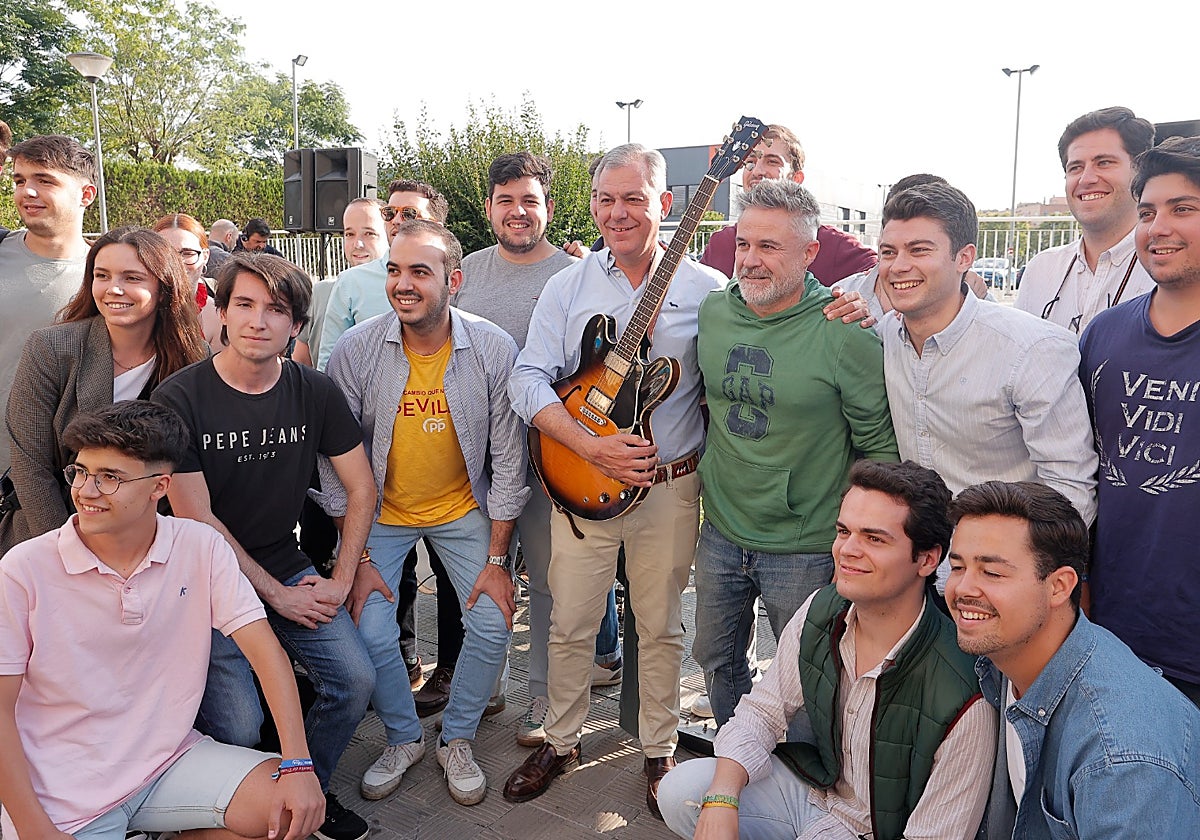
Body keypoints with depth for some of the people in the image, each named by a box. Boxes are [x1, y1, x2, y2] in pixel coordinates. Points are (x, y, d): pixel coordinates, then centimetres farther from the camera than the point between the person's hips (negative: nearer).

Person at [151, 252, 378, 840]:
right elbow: (198, 520, -13)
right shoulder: (179, 399, -14)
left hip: (287, 567, 4)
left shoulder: (315, 393, -3)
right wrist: (277, 594, -11)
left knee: (356, 681, -11)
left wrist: (340, 581, -3)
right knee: (239, 726, -16)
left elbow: (361, 489, 3)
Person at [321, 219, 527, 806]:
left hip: (463, 508, 0)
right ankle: (404, 737, 21)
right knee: (371, 631, -9)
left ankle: (456, 739, 21)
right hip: (381, 512, 0)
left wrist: (497, 558, -10)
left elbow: (508, 459, -10)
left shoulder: (494, 351, -18)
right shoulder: (355, 351, -17)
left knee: (493, 623, -7)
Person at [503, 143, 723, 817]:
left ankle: (661, 750, 33)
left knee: (660, 628, 12)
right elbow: (528, 380, -6)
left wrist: (715, 470, -12)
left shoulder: (707, 290, -1)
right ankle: (561, 742, 34)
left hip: (671, 489, -1)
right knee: (571, 624, 11)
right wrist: (591, 447, -17)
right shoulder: (568, 286, 1)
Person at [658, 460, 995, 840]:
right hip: (814, 782, 5)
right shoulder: (819, 612, -12)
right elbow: (763, 709, -4)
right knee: (681, 791, -13)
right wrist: (722, 798, -18)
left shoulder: (962, 699, -30)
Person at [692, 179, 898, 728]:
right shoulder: (712, 312, -2)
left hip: (805, 552, -5)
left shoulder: (845, 333, -17)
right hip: (720, 534, 5)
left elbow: (881, 449, -12)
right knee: (715, 661, 21)